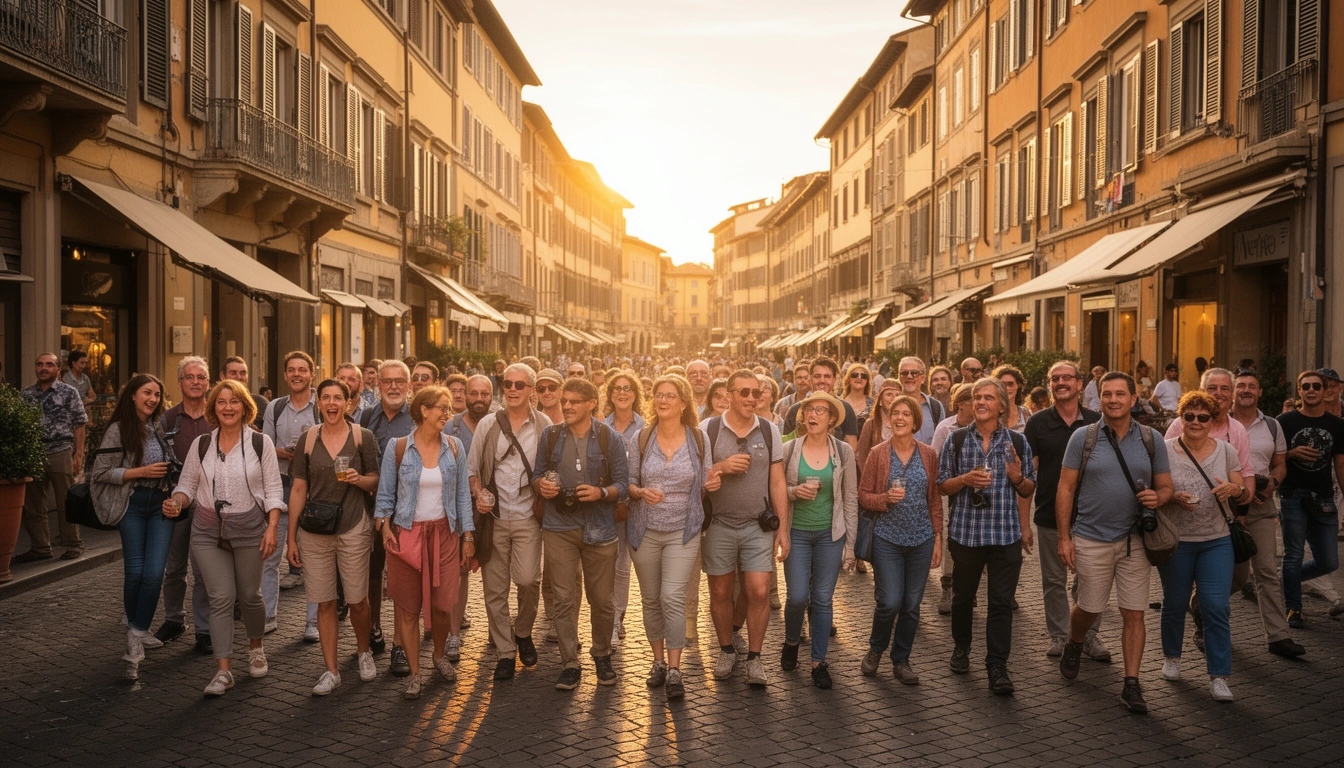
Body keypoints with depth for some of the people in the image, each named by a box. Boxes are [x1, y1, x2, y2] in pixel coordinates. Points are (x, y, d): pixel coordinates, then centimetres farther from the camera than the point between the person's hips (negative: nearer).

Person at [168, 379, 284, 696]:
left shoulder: (260, 442, -2)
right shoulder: (201, 444, 5)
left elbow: (273, 489, -2)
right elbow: (187, 485, 9)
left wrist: (272, 527, -11)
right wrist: (176, 501, -13)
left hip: (249, 529, -1)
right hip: (208, 531, 1)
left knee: (249, 595, 8)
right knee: (221, 598, -3)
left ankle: (256, 646, 36)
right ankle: (223, 670, 2)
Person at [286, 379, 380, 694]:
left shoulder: (362, 437, -1)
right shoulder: (309, 439, 5)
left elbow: (376, 481, 6)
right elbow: (298, 489, 7)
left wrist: (358, 478, -17)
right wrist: (291, 537, 6)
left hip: (353, 529, -2)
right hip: (315, 531, 2)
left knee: (357, 600, 5)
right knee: (324, 603, 5)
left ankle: (363, 651, 32)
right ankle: (331, 671, 16)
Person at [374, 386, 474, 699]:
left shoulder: (454, 447, 4)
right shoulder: (397, 448, -3)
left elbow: (463, 494, 7)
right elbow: (385, 494, 3)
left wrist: (468, 535, 5)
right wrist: (384, 525, -10)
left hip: (444, 533, 1)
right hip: (407, 533, -1)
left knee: (443, 604, 0)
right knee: (407, 607, 2)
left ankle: (439, 655, 30)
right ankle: (414, 673, 17)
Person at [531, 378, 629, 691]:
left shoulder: (611, 438, -1)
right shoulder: (550, 436, 6)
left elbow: (622, 483, -1)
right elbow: (537, 474, 13)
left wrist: (601, 492, -20)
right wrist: (541, 485, -10)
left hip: (599, 528, -1)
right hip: (559, 527, 1)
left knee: (601, 598, 7)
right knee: (562, 598, 0)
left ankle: (602, 656, 28)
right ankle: (570, 663, 12)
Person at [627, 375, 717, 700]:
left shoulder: (699, 438, -1)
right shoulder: (641, 437, 0)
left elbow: (704, 486, 7)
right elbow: (629, 482, 4)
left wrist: (711, 484, -15)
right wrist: (641, 492, -17)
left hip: (683, 530, -2)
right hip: (645, 530, 2)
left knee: (673, 597, -12)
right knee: (650, 599, 9)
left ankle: (674, 670, -1)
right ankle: (658, 661, 26)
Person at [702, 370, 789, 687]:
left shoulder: (770, 431, 2)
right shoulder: (707, 429, -4)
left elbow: (777, 483, 4)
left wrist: (783, 528, 1)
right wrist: (721, 467, -20)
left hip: (759, 525, 1)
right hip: (718, 525, 0)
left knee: (759, 591, -5)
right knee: (720, 592, 9)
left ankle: (753, 656, 14)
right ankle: (727, 649, 31)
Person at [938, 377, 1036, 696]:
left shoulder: (1017, 442, 4)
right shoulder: (956, 440, 3)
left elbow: (1029, 490, 10)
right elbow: (942, 485, 4)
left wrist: (1018, 478, -13)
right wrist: (965, 479, -15)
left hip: (1006, 533, 0)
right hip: (965, 530, 1)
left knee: (1001, 602, -1)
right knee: (963, 595, 14)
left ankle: (997, 667, 7)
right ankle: (961, 647, 37)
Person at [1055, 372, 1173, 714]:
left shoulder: (1152, 440, 3)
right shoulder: (1083, 437, -3)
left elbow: (1166, 486, 9)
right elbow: (1065, 488, -2)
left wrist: (1157, 497, -15)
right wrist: (1064, 537, -6)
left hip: (1135, 540, 1)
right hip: (1091, 539, -1)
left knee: (1134, 613, 2)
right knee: (1090, 608, 9)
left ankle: (1132, 684, 12)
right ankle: (1074, 645, 40)